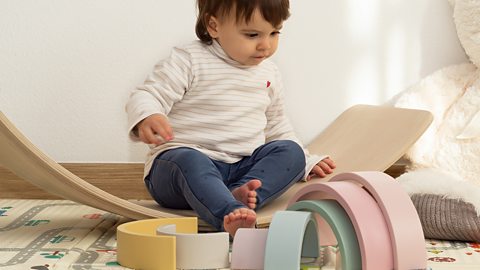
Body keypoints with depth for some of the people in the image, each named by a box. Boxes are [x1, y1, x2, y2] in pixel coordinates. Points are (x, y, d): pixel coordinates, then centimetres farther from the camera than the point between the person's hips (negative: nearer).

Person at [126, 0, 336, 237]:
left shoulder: (269, 73, 15)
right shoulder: (189, 61, -5)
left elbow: (276, 127, 28)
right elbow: (147, 95, -12)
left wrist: (307, 162, 22)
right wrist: (146, 118, -36)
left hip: (242, 168, 6)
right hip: (180, 159, -5)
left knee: (291, 152, -15)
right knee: (190, 162, -38)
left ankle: (239, 194, -35)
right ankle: (230, 214, -61)